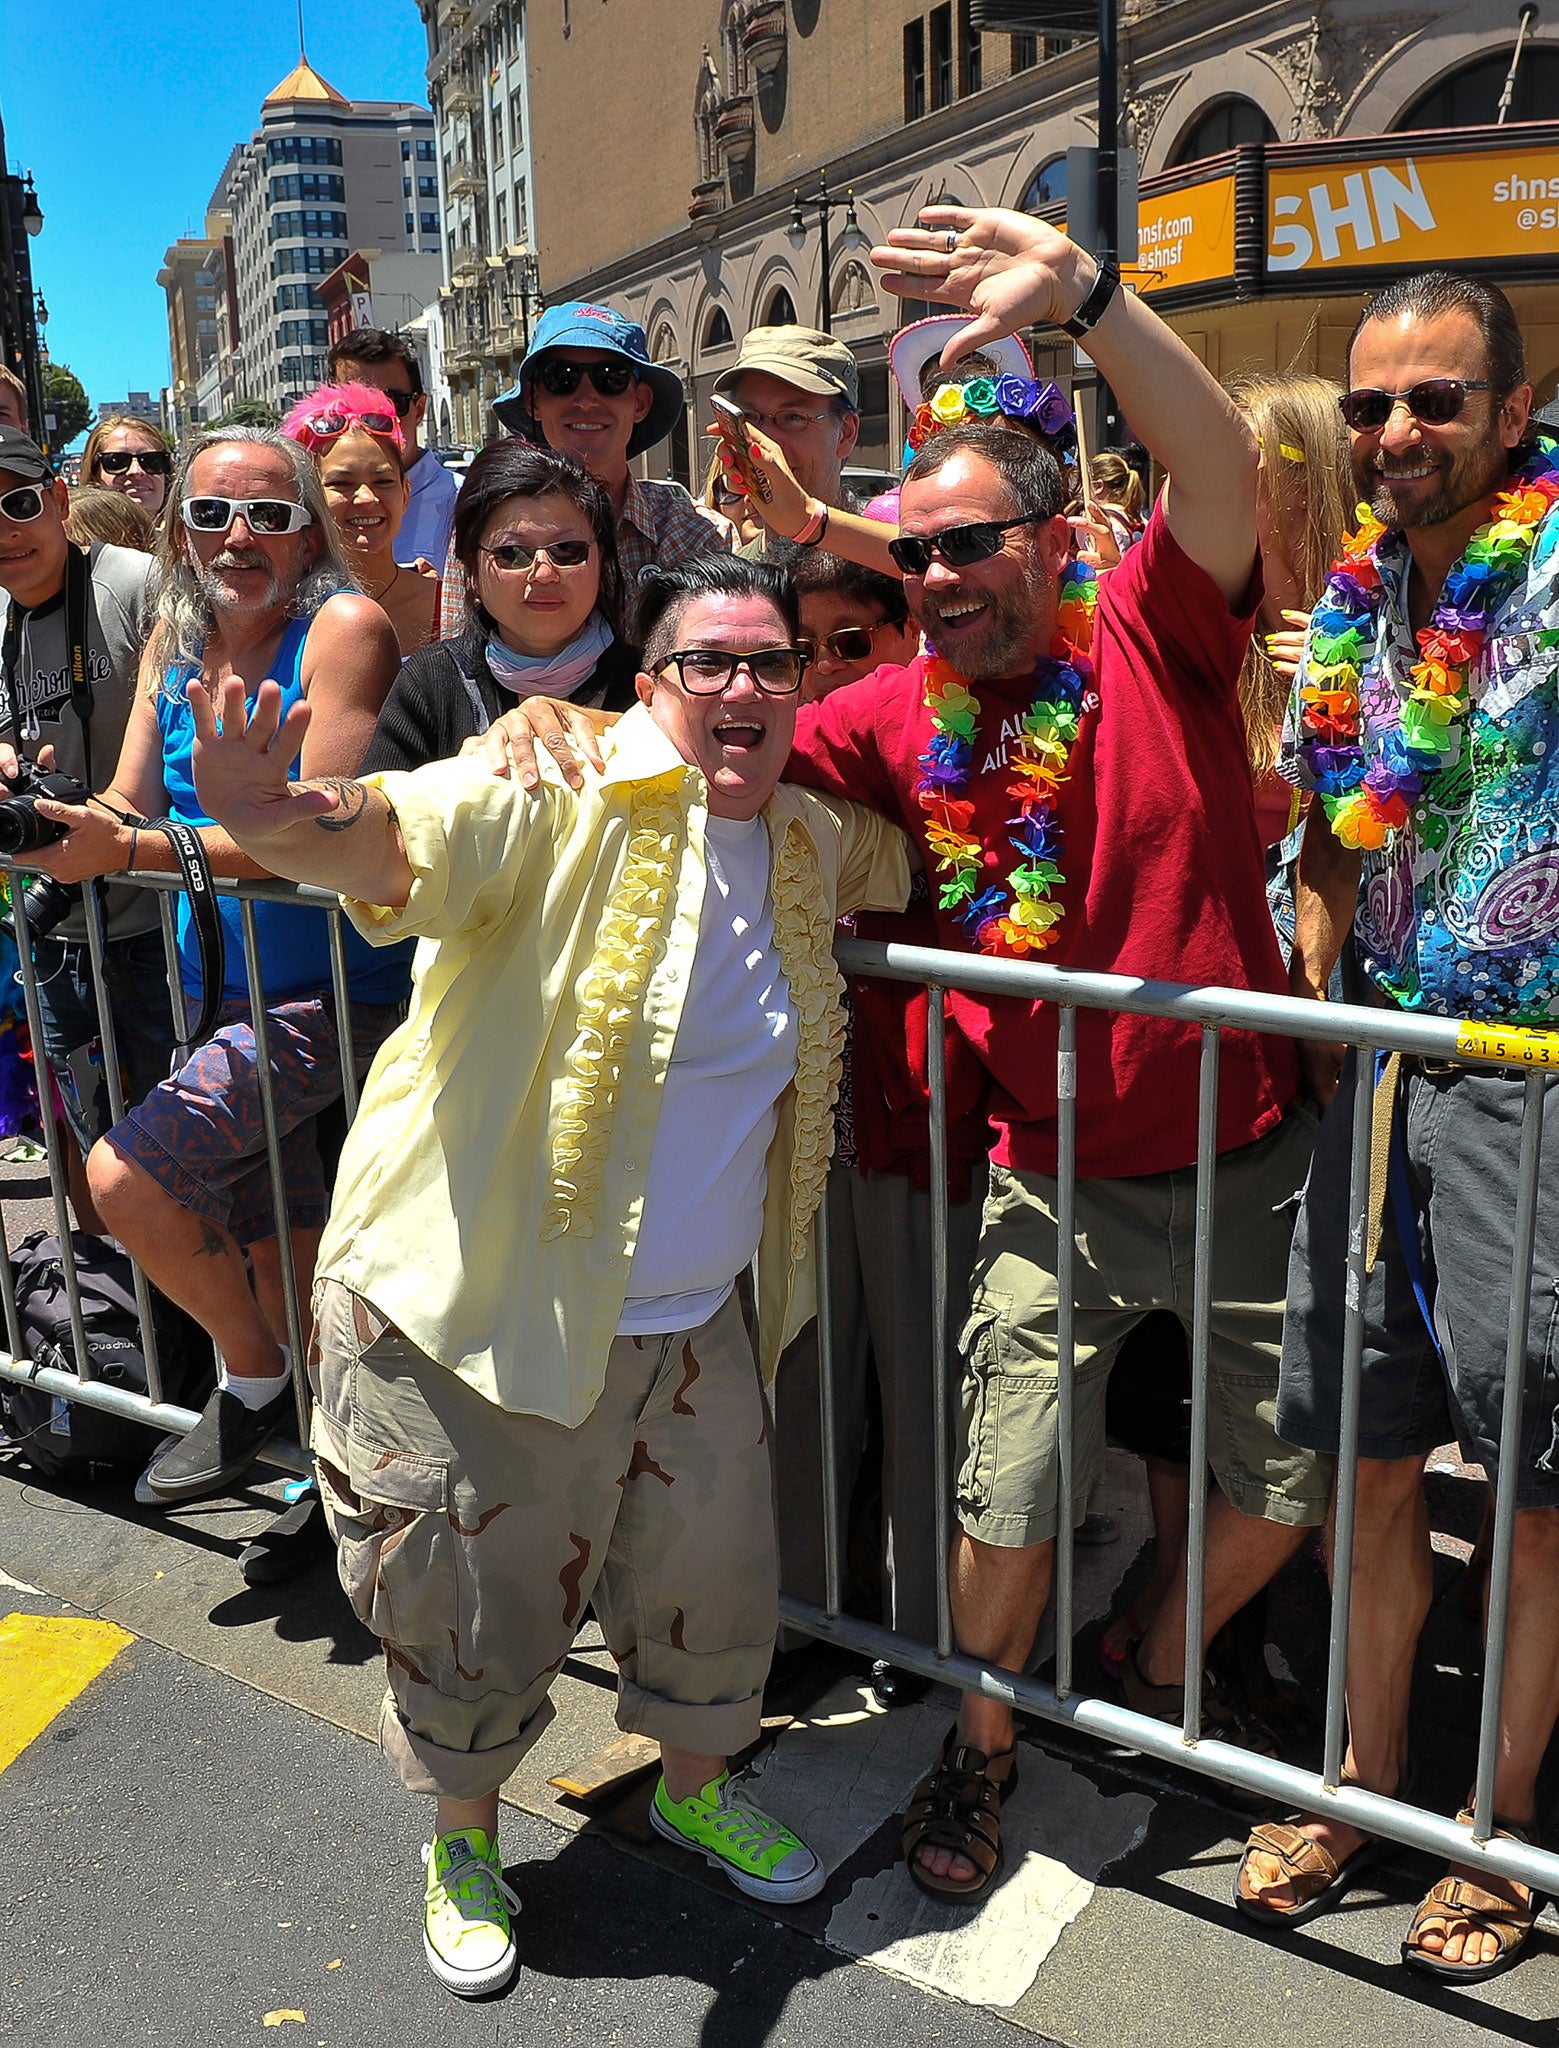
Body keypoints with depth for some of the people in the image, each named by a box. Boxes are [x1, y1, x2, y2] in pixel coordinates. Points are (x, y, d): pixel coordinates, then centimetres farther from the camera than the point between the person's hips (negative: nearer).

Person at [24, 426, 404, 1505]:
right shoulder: (174, 642, 8)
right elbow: (129, 804, 6)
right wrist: (53, 812, -16)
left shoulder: (346, 628, -13)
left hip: (327, 992, -7)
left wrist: (130, 850, -28)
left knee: (125, 1177, -17)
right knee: (276, 1252, 15)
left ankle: (252, 1377, 7)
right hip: (220, 990, 7)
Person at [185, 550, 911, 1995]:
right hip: (486, 1315, -5)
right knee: (477, 1618, 13)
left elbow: (898, 866, 29)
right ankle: (464, 1844, 45)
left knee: (712, 1599, 21)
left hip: (692, 1325, 6)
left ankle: (694, 1789, 52)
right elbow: (391, 839, -37)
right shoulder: (558, 798, -17)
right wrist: (282, 823, -57)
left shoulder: (808, 839, 4)